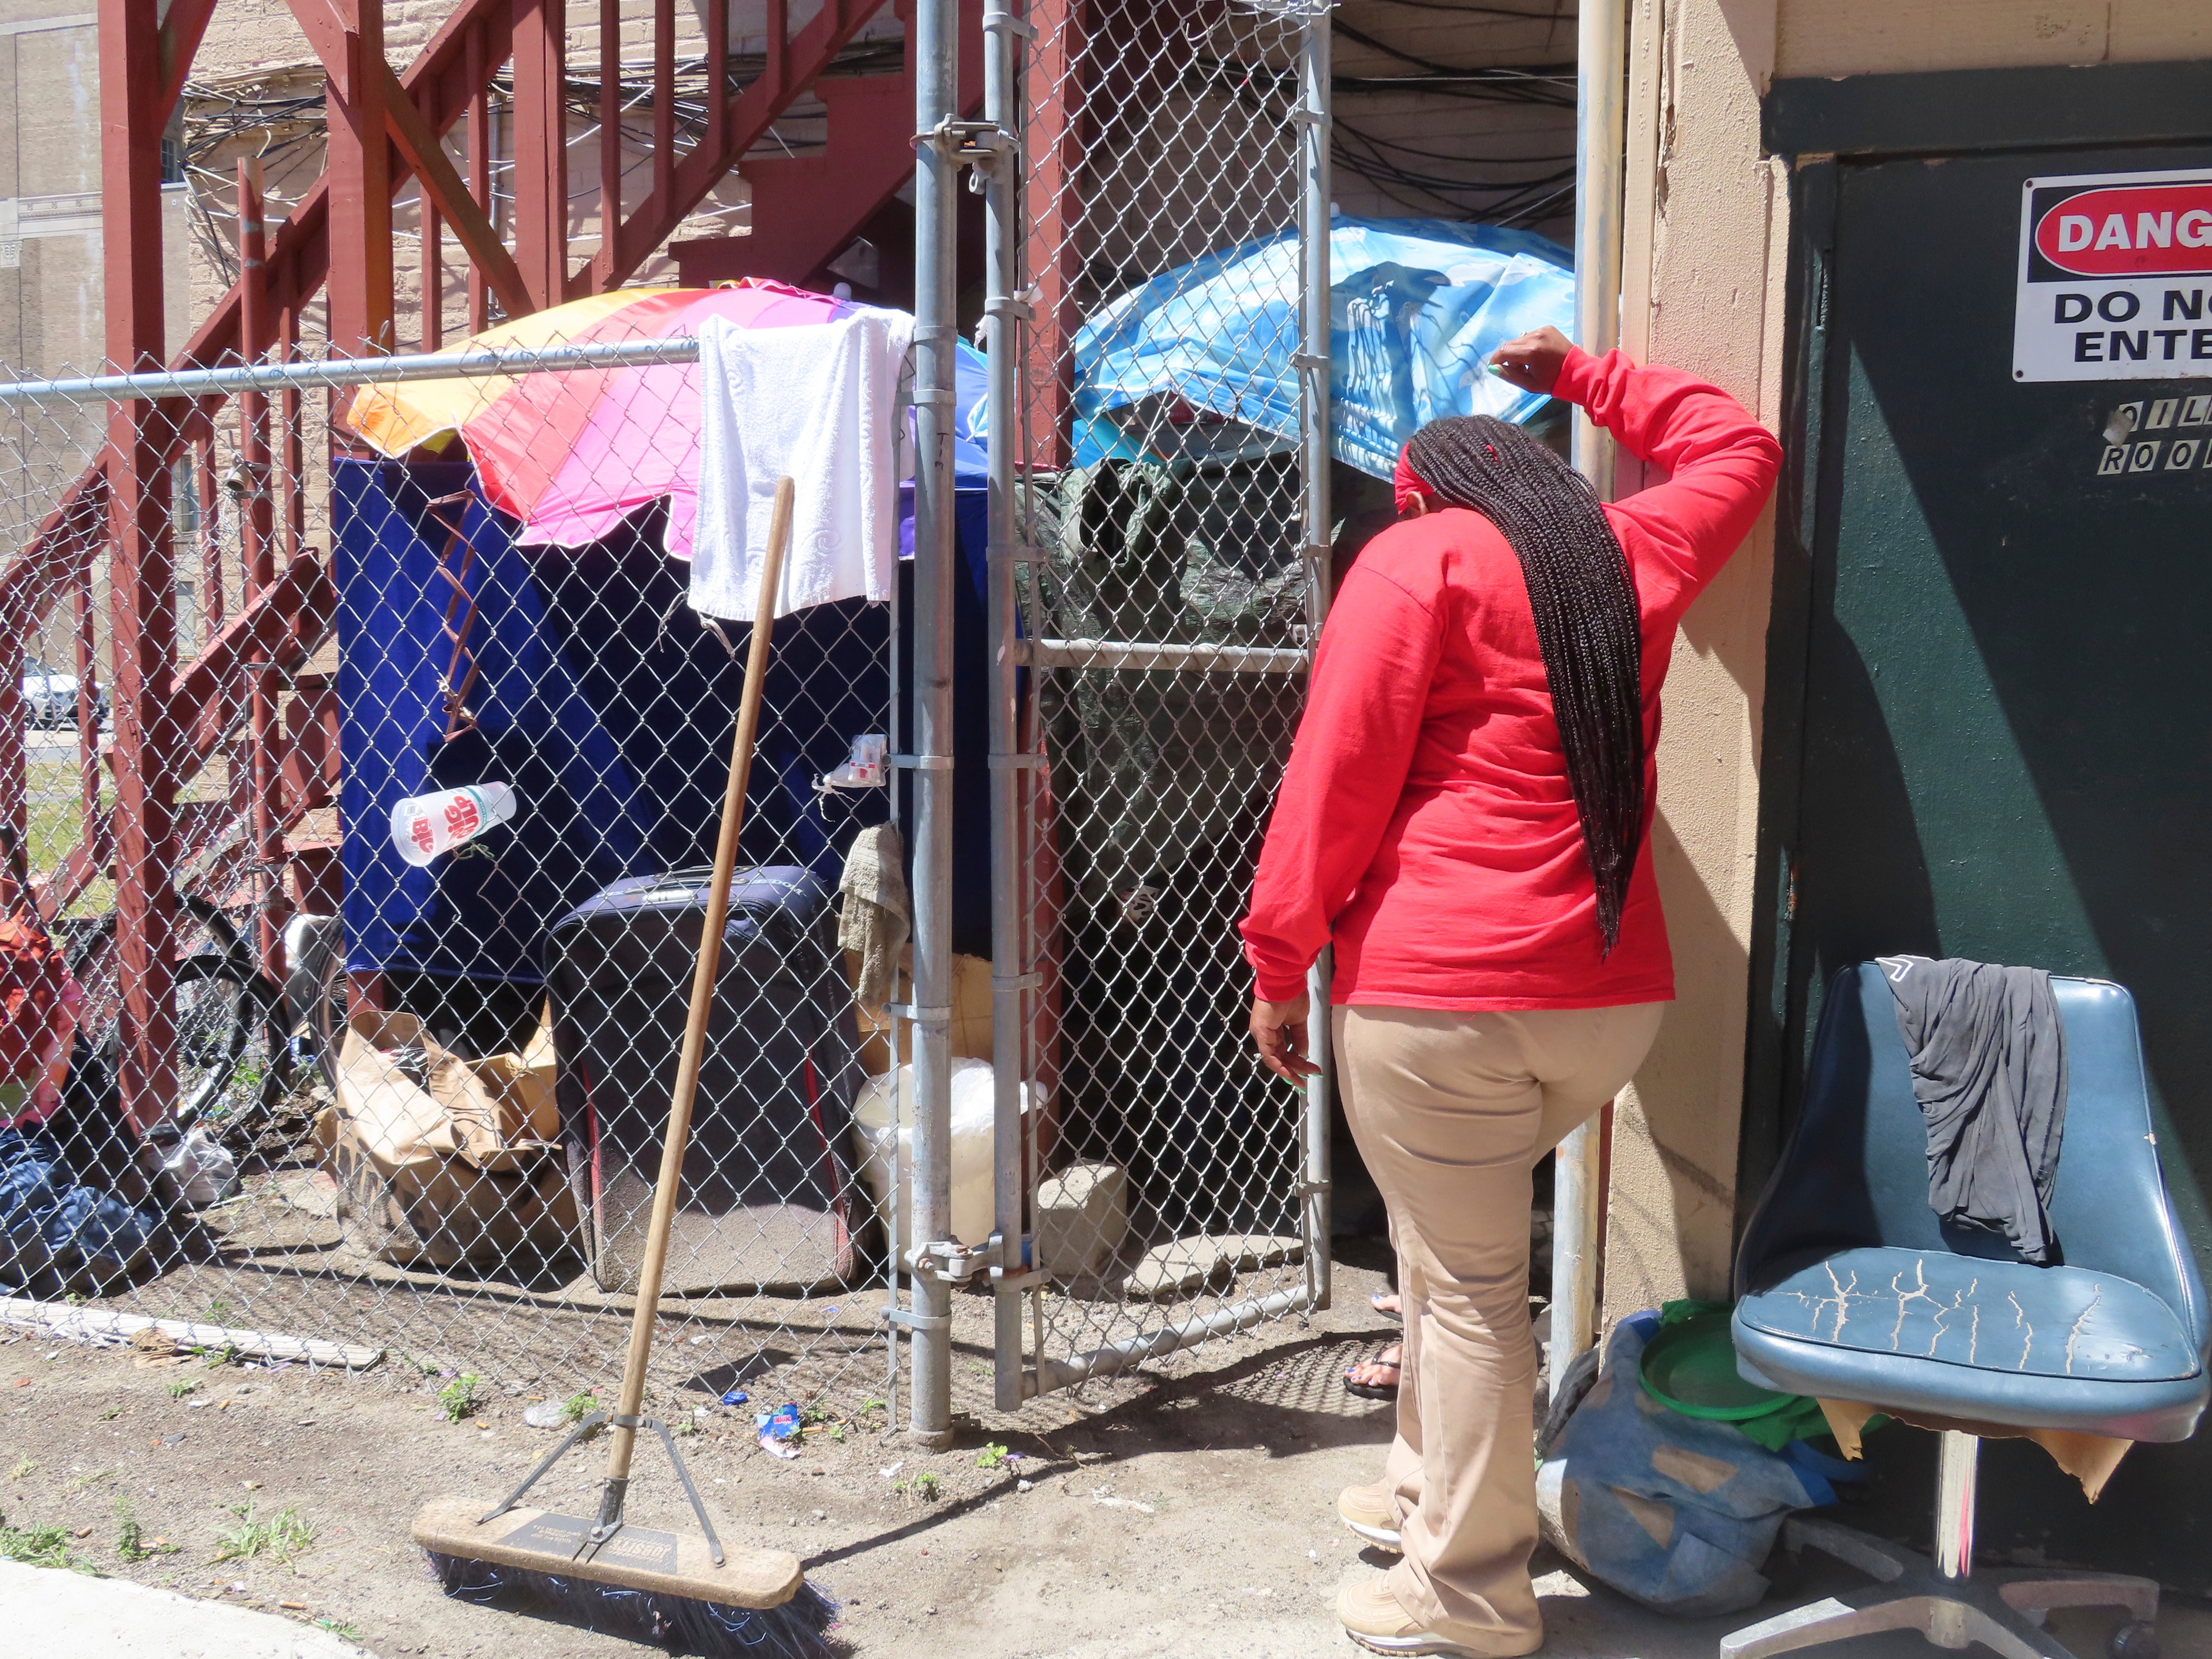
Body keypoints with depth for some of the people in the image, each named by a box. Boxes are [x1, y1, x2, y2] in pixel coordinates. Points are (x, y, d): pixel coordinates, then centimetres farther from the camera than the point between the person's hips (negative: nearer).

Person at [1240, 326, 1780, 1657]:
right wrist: (1588, 376, 40)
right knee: (1456, 1238, 24)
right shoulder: (1634, 555, 15)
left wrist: (1279, 965, -2)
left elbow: (1339, 778, -7)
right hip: (1611, 993, 6)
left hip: (1434, 991, -6)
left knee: (1468, 1283, 2)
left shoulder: (1416, 559, -1)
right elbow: (1738, 447, 36)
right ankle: (1432, 1489, 35)